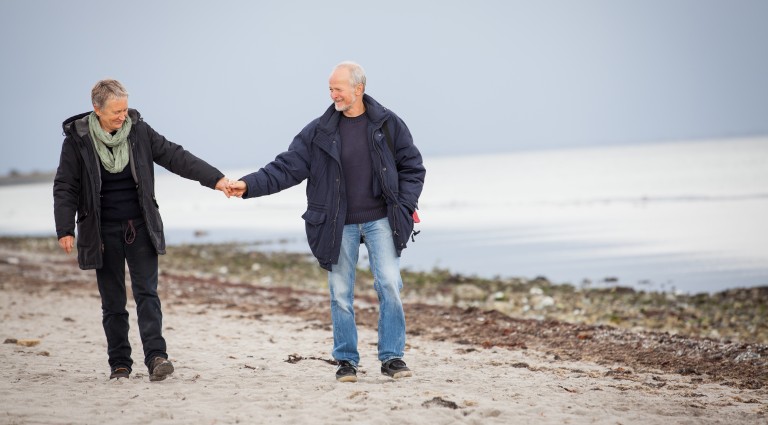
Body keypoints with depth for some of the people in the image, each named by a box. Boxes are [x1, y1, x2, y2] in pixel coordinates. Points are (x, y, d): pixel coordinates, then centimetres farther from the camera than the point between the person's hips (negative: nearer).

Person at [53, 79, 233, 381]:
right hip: (103, 232, -1)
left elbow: (175, 157, 1)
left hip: (140, 228, 1)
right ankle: (119, 363, 13)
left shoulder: (139, 131, -1)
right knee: (113, 301, 5)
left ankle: (156, 357, -17)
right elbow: (65, 187, -4)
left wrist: (214, 178, -8)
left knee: (146, 292, -9)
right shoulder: (77, 139, -6)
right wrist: (65, 229, -12)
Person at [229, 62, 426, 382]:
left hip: (380, 220, -1)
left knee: (389, 284, -8)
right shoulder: (319, 131, 1)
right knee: (341, 293, 3)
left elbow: (412, 167, 6)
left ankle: (392, 357, 2)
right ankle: (346, 360, 14)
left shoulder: (388, 124, 0)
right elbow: (286, 168, -1)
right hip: (338, 225, 1)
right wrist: (249, 185, -14)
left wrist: (403, 207, -4)